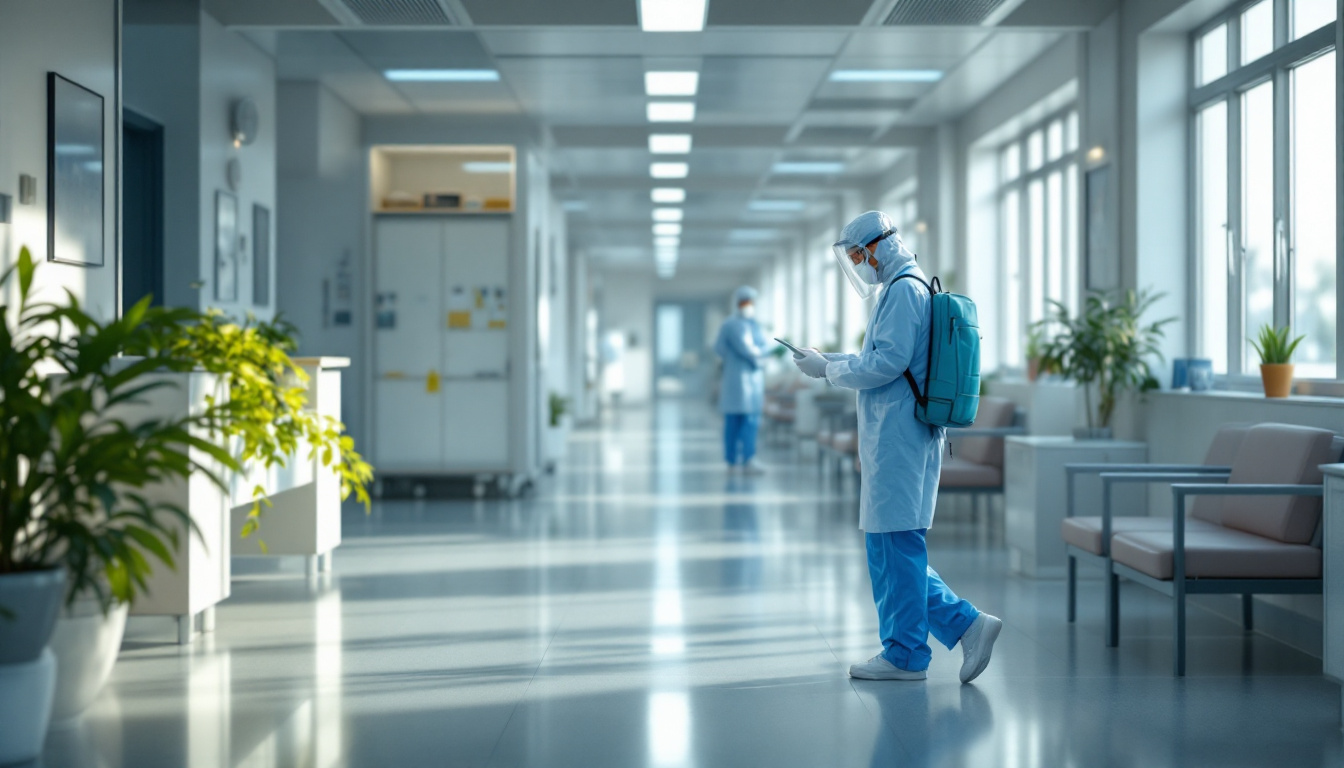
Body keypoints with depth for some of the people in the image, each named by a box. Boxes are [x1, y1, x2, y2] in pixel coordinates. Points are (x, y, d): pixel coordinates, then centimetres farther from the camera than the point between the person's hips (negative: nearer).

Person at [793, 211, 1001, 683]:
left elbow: (888, 362, -20)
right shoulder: (913, 289, 20)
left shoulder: (902, 291, -12)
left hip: (897, 437, -10)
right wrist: (830, 360, 14)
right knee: (892, 549, 12)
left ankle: (904, 655, 3)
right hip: (901, 436, 10)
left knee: (896, 546, -4)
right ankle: (966, 625, 10)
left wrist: (829, 370, -8)